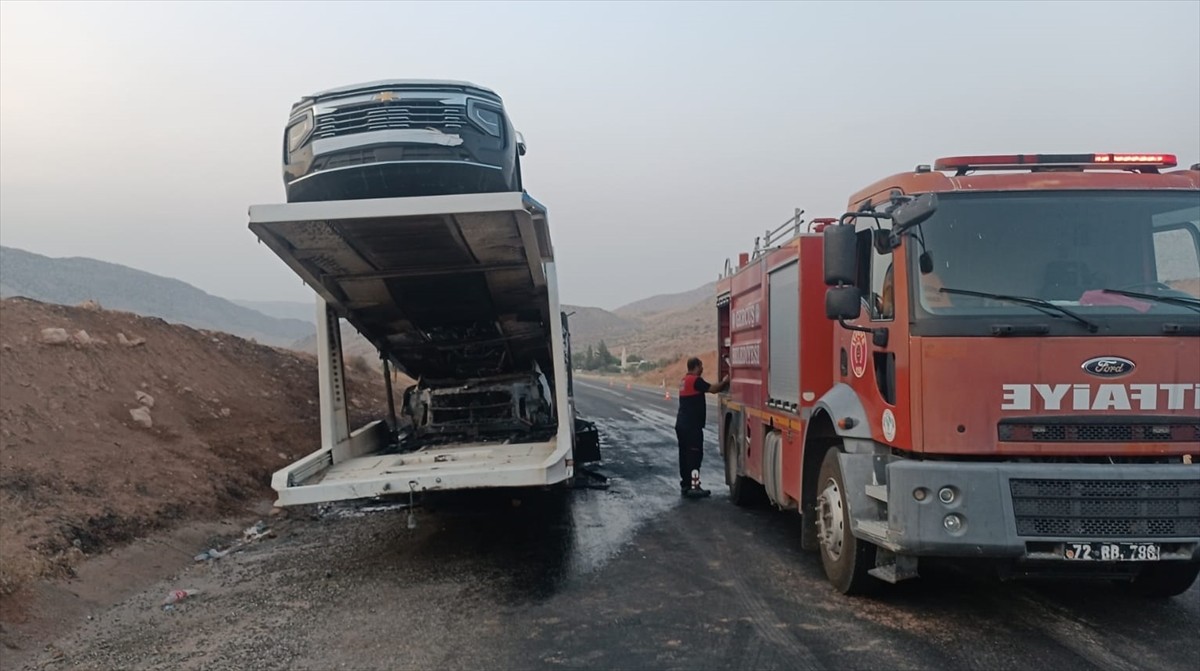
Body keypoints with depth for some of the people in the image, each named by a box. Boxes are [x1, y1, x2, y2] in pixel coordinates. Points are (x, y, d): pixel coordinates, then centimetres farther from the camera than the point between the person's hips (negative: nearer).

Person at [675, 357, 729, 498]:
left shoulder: (685, 380, 16)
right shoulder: (696, 380, -13)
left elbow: (708, 389, 16)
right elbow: (713, 389, -14)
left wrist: (722, 385, 11)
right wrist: (724, 382, 2)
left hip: (681, 424, 10)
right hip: (692, 425, -10)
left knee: (685, 455, 12)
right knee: (695, 455, -7)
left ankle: (685, 485, 16)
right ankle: (693, 487, -9)